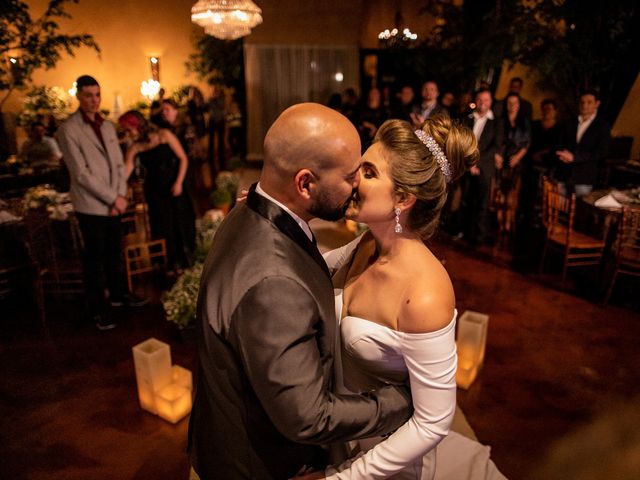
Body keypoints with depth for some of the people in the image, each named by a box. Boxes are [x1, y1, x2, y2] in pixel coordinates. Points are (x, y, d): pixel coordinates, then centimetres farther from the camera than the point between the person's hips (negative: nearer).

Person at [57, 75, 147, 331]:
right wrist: (112, 198, -14)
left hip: (114, 203, 6)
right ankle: (98, 309, 18)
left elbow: (119, 163, 10)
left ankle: (118, 293, 35)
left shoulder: (108, 126, 10)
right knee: (95, 259, 4)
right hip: (91, 205, -6)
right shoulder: (68, 130, -9)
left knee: (114, 253, 17)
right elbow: (81, 173, -14)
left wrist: (121, 196, -3)